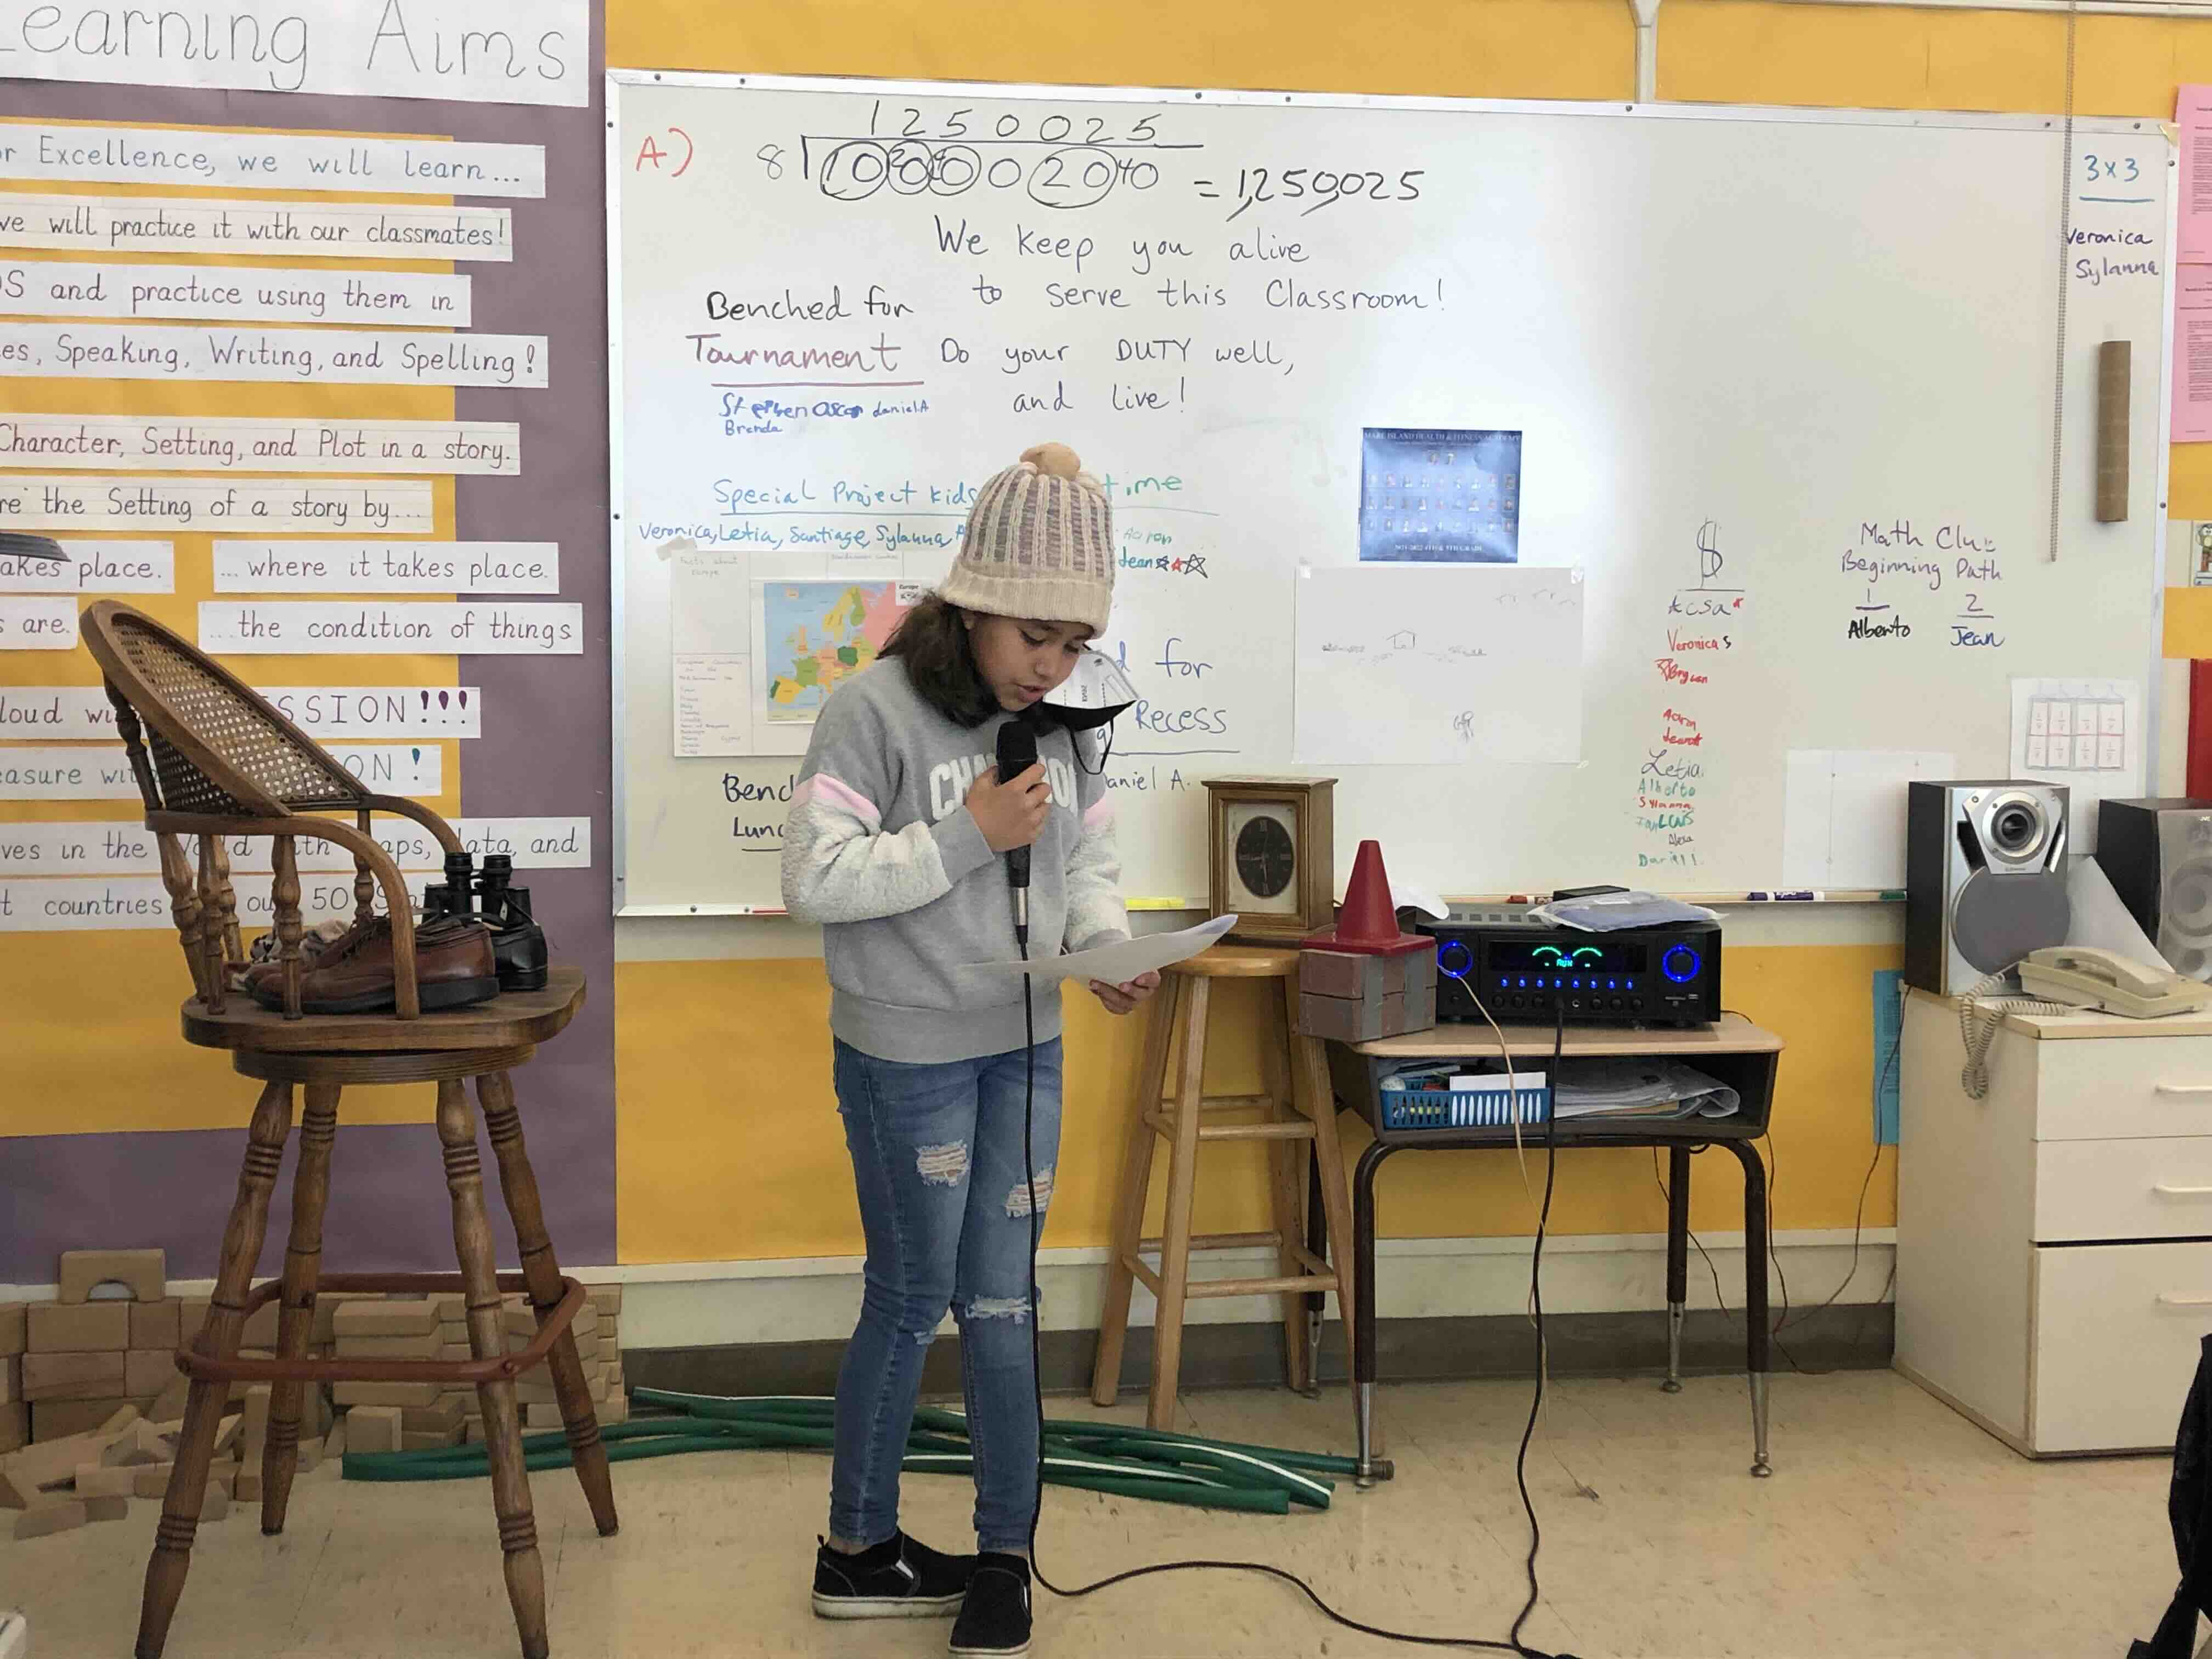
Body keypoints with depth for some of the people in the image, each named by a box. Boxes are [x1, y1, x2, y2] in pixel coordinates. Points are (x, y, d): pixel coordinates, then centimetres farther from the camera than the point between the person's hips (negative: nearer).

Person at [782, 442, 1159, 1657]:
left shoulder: (1060, 723, 2)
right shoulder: (875, 709, -15)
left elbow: (1091, 862, 10)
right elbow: (814, 879, -19)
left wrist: (1107, 947, -10)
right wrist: (968, 836, -22)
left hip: (1025, 1049, 5)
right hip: (906, 1058, -5)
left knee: (1002, 1301, 10)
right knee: (912, 1300, 8)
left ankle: (1004, 1557, 25)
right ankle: (859, 1551, 29)